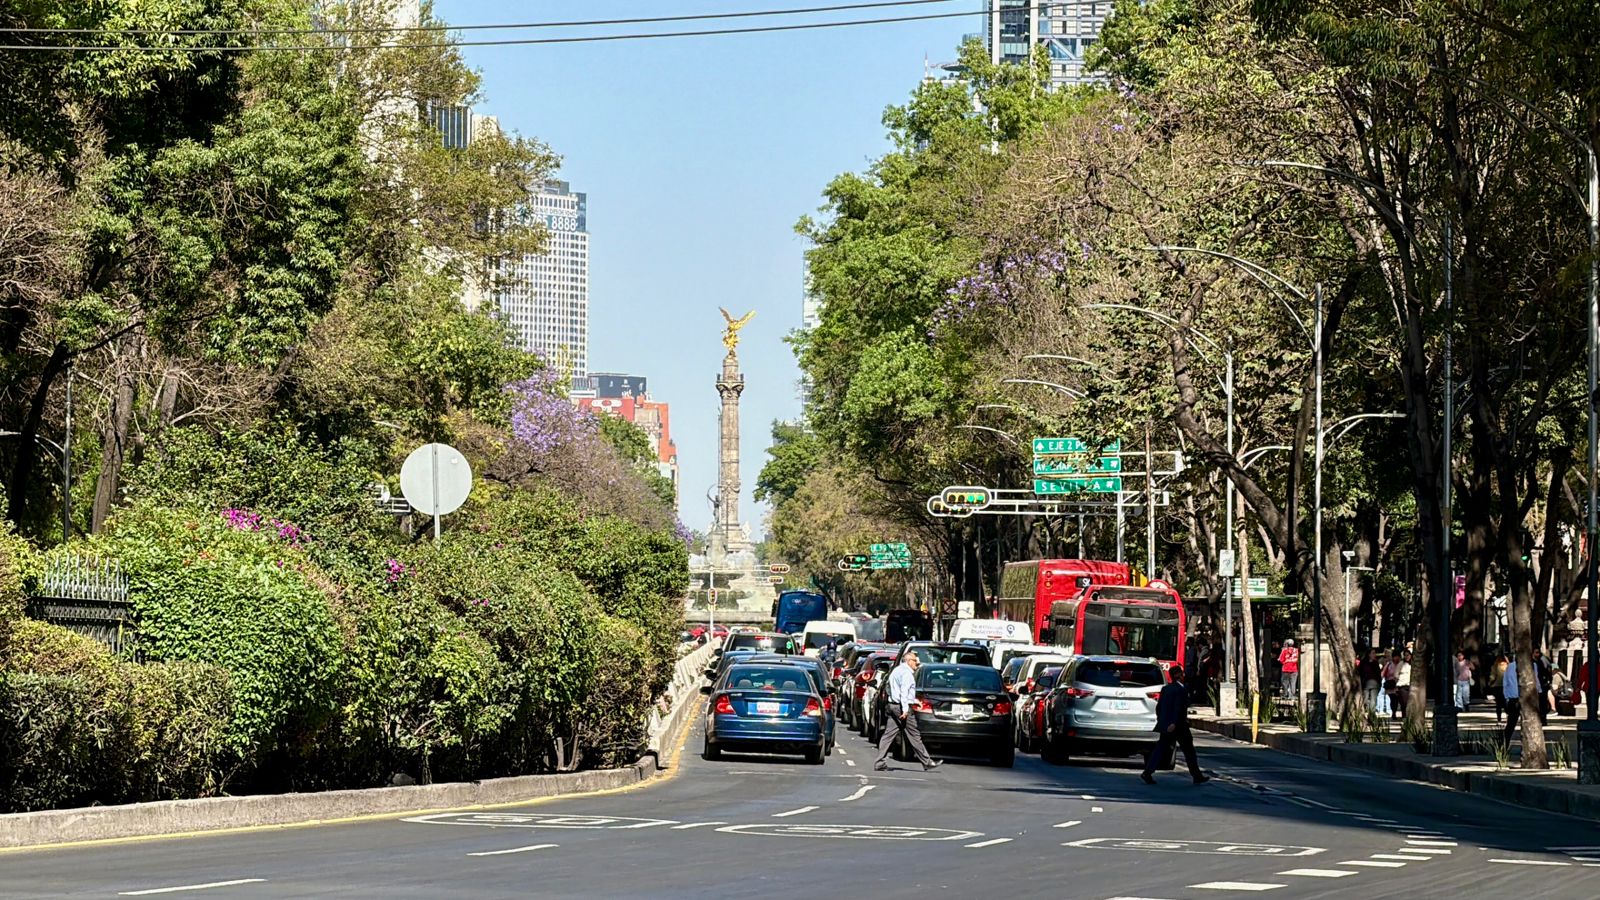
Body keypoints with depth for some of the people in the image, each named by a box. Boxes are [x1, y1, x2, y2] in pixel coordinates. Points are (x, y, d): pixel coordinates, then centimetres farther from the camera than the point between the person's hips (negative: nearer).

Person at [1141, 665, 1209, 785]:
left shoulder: (1165, 688, 10)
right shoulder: (1181, 690, -14)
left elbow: (1158, 706, 14)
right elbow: (1178, 708, -22)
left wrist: (1160, 720, 23)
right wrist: (1174, 723, -25)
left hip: (1165, 725, 7)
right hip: (1178, 726, -7)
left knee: (1160, 749, 4)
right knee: (1189, 750, 6)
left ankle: (1147, 772, -10)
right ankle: (1197, 776, 13)